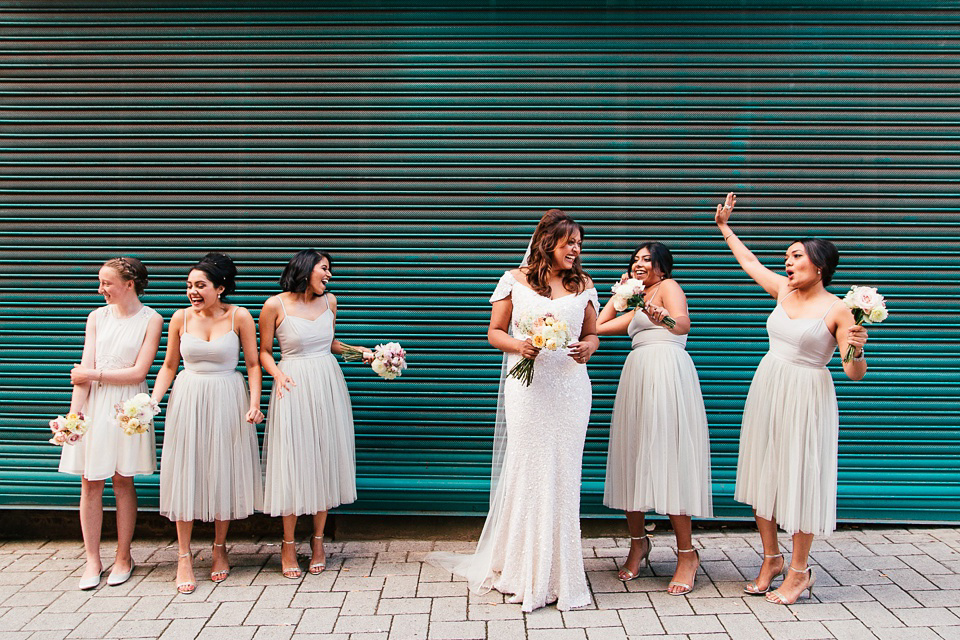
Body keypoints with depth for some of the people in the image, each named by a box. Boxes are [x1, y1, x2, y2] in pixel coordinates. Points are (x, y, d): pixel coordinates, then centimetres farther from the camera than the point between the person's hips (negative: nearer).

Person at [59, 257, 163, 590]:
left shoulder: (150, 319, -2)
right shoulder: (97, 317, 9)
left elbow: (138, 372, -7)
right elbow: (83, 371, 3)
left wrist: (94, 375, -3)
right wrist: (73, 414, -5)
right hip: (94, 405, 3)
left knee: (122, 481, 3)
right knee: (90, 483, 2)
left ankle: (123, 558, 16)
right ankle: (92, 560, 12)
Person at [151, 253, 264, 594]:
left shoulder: (239, 317, -6)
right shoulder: (181, 318, 1)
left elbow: (253, 364, -3)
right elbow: (169, 366, 7)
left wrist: (254, 403, -14)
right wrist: (153, 401, -5)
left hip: (228, 401, -1)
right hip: (188, 400, 2)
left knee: (223, 472, 6)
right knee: (185, 473, 2)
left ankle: (220, 549, 23)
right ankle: (184, 556, 11)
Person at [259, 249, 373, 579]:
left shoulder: (329, 301, 8)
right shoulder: (275, 305, -6)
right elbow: (264, 351, 0)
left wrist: (357, 351, 7)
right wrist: (278, 375, -17)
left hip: (328, 385, 5)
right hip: (294, 387, -4)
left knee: (326, 459, 6)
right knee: (293, 463, -1)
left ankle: (318, 540, 19)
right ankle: (288, 545, 13)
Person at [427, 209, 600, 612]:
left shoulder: (583, 285, 12)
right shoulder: (515, 281, 4)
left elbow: (593, 334, 16)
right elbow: (494, 333, 6)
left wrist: (588, 348, -6)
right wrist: (519, 345, -13)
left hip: (570, 388, 3)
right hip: (527, 386, -2)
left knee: (563, 474, 4)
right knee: (527, 470, -2)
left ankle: (557, 573, 17)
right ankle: (525, 573, 12)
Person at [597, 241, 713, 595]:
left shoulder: (669, 287, 7)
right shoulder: (637, 306, 30)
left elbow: (683, 324, -14)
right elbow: (598, 325, 36)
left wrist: (665, 318, -37)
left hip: (668, 371, -8)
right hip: (637, 375, 8)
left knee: (669, 456, -10)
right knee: (634, 458, 4)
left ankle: (687, 553, -5)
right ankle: (638, 542, 15)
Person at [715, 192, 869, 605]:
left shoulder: (838, 311, -12)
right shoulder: (784, 290, 4)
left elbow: (854, 373, -12)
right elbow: (750, 263, 21)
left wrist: (857, 350, -32)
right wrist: (724, 226, 28)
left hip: (806, 396, -6)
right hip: (767, 388, 6)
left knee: (800, 478, 1)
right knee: (763, 473, 11)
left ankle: (799, 571, 16)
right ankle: (772, 559, 26)